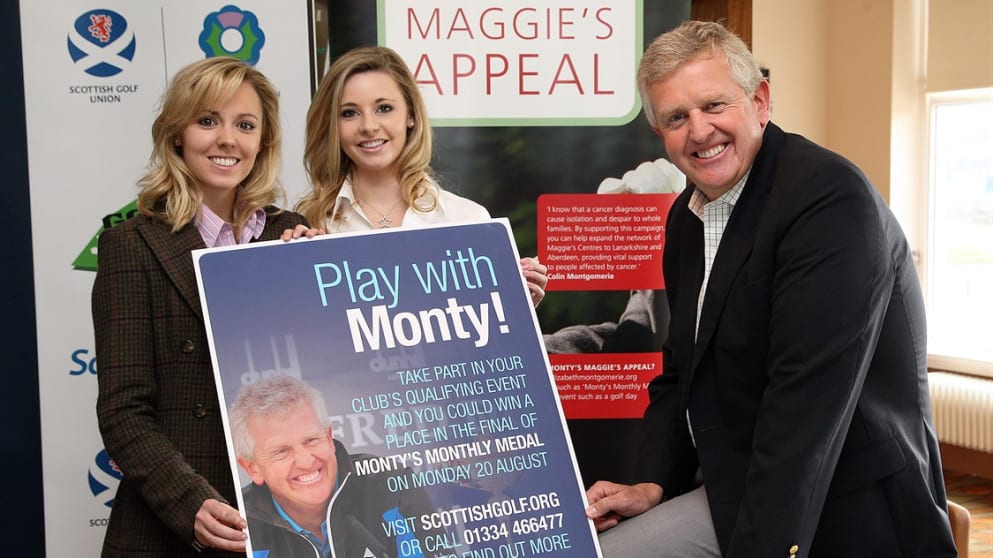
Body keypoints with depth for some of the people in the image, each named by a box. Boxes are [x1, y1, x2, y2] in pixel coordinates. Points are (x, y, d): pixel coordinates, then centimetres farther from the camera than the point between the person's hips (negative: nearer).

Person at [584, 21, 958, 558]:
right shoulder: (687, 216, 8)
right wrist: (655, 483, 0)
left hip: (845, 514, -7)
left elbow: (808, 402, -26)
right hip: (735, 492, 8)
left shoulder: (830, 198, -20)